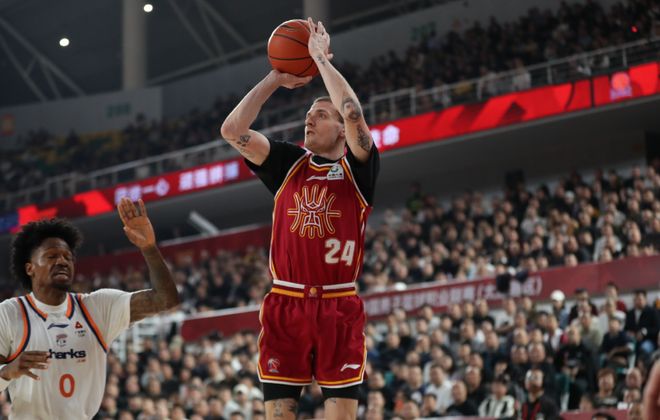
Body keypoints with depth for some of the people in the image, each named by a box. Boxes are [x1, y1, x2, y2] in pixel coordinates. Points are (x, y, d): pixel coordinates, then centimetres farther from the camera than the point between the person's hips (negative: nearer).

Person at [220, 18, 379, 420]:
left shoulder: (358, 168, 2)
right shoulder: (288, 164, 12)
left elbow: (354, 114, -17)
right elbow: (233, 130, 1)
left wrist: (321, 58, -7)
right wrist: (276, 78, 3)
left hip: (339, 307, -3)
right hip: (285, 304, 3)